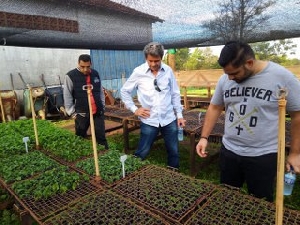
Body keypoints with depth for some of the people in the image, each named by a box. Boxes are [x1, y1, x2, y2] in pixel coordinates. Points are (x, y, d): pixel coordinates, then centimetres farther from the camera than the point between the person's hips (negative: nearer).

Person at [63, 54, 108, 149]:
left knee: (101, 137, 6)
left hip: (98, 112, 3)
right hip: (81, 113, -3)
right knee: (80, 138, 11)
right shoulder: (71, 76, -8)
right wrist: (71, 112, -6)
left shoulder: (95, 74, 6)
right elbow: (67, 96, -5)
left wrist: (103, 107, 11)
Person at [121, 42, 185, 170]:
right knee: (142, 153, 6)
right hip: (149, 120, -2)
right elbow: (124, 91, 4)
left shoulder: (168, 70, 1)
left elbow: (175, 94, 8)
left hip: (169, 119, 3)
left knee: (174, 151, 14)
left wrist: (179, 115, 7)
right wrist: (134, 109, -2)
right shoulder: (138, 72, -6)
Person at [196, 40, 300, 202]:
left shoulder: (282, 77, -15)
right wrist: (204, 137, 1)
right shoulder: (225, 79, -4)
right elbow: (214, 108, 7)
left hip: (263, 156, -3)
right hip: (228, 151, 4)